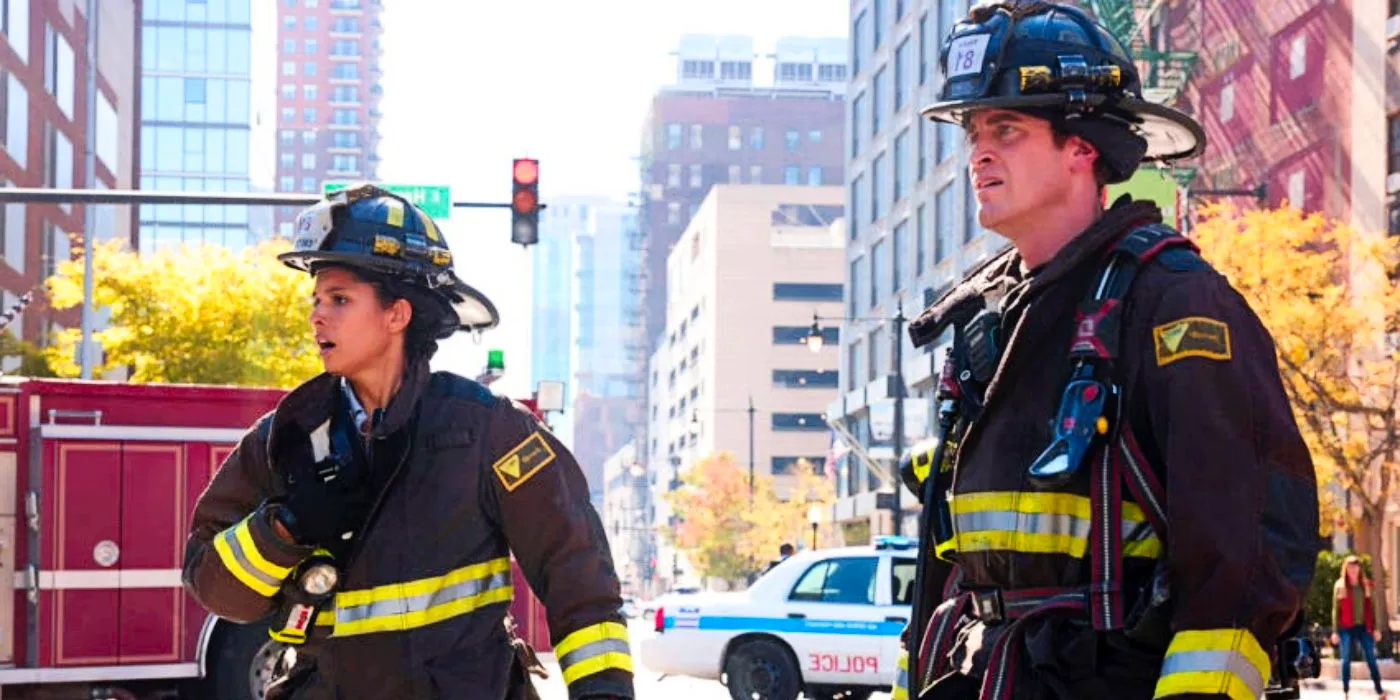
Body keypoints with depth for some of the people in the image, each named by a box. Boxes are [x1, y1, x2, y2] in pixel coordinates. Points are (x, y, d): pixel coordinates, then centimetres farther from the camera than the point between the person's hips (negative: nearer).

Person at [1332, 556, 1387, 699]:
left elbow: (1373, 607, 6)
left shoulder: (1366, 585, 6)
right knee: (1346, 660, -1)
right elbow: (1336, 609, 3)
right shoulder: (1340, 586, 3)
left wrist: (1376, 628, 0)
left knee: (1371, 659, 0)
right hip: (1346, 628, -1)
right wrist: (1335, 631, -1)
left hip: (1364, 627, 1)